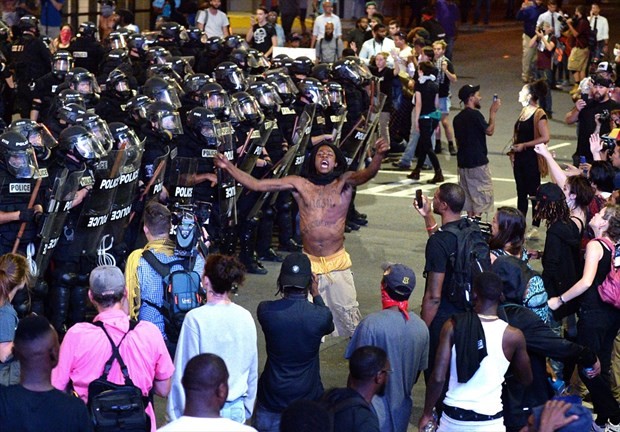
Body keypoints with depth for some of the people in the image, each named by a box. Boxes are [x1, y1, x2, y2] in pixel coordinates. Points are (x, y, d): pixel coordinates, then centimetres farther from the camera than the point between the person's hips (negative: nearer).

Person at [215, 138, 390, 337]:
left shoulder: (344, 183, -4)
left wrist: (379, 155, -47)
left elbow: (368, 173, -25)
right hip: (309, 262, 2)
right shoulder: (299, 184, -1)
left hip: (337, 262, -1)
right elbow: (256, 185, -3)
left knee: (348, 313, 8)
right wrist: (228, 166, -12)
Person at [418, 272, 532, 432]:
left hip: (453, 418, 1)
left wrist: (427, 414, 3)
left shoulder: (453, 327, -7)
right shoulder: (513, 336, -7)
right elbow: (526, 380, 9)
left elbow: (438, 378, -9)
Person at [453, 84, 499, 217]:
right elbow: (489, 131, -9)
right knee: (483, 193, -3)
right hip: (477, 162, -8)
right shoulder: (475, 114, -15)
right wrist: (493, 112, -3)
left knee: (469, 197, 14)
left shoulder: (457, 118, 11)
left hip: (463, 162, 8)